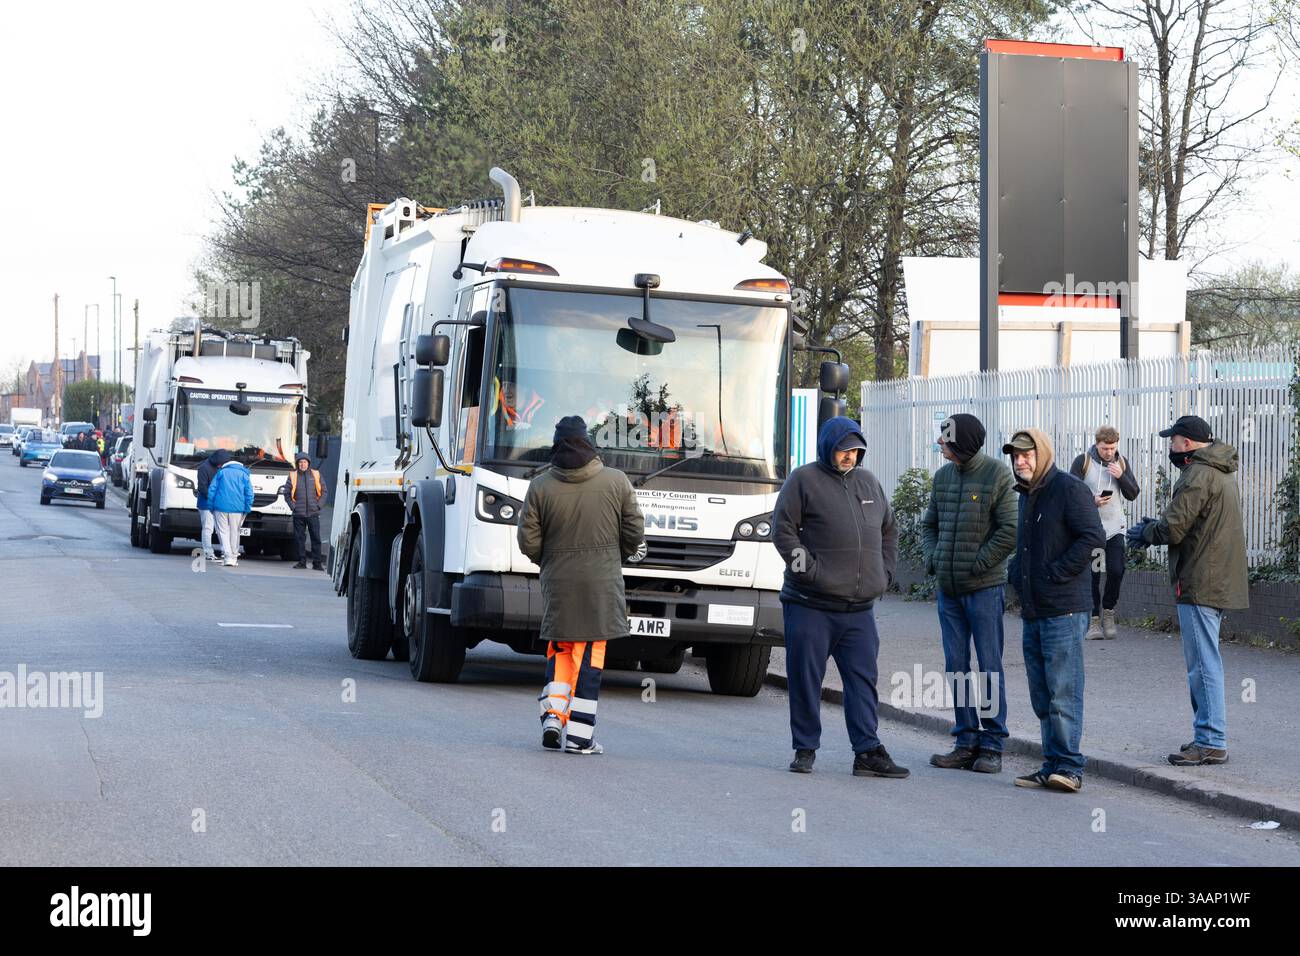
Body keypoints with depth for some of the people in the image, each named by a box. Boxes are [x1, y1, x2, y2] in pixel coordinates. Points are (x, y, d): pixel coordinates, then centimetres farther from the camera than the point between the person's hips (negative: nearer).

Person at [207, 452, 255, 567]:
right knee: (234, 532, 11)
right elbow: (249, 493, 2)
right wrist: (247, 509, 2)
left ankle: (228, 556, -13)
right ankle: (234, 558, 13)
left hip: (221, 507, -1)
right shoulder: (244, 474, 11)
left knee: (223, 532, 2)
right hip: (237, 509, 1)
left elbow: (212, 489, 4)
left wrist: (210, 506, 7)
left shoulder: (221, 472, 11)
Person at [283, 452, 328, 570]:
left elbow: (323, 492, 12)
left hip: (313, 513, 0)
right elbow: (286, 493, 8)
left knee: (316, 538, -2)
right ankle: (302, 561, 10)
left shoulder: (316, 475, 8)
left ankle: (317, 563, 1)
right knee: (299, 538, 2)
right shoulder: (293, 476, 5)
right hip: (298, 514, 0)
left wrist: (319, 505, 0)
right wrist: (293, 506, -2)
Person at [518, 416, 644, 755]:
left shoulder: (540, 487, -2)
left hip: (558, 583, 1)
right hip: (602, 586, -1)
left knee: (560, 650, 17)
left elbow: (528, 541, -2)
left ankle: (553, 717, 1)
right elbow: (635, 533, 1)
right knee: (590, 654, 3)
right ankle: (579, 733, 0)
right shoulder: (617, 482, -2)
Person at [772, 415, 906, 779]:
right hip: (810, 605, -5)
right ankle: (805, 749, 10)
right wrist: (806, 567, -13)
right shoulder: (804, 480, -1)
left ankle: (868, 752, 2)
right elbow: (782, 528, -6)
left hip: (859, 607, 5)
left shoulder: (868, 483, 17)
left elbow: (889, 530, 27)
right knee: (805, 678, 1)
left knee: (863, 680, 1)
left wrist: (884, 573, 15)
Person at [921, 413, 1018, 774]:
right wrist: (932, 559, 3)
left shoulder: (997, 475, -9)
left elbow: (1010, 531, -13)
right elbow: (930, 524, 19)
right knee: (956, 666, 8)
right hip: (948, 589, 6)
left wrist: (978, 564, -14)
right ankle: (966, 742, 14)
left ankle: (992, 744, 4)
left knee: (989, 667, -1)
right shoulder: (943, 476, 10)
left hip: (985, 587, -6)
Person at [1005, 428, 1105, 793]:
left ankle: (1069, 767, -9)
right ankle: (1052, 767, 15)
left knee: (1063, 692, -10)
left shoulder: (1069, 489, -9)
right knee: (1042, 696, 10)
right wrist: (1018, 574, 13)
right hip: (1032, 612, 9)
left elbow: (1093, 537, -17)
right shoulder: (1026, 495, 19)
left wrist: (1056, 573, -17)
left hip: (1063, 609, -9)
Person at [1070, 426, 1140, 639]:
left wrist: (1121, 476, -10)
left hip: (1115, 526, 2)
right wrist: (1092, 500, -20)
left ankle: (1108, 611, 12)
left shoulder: (1121, 463, 8)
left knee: (1116, 571, -9)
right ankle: (1094, 620, 10)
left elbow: (1133, 494, 7)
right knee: (1092, 575, 0)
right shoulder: (1083, 461, -3)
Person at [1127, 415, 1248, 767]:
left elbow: (1173, 528, -19)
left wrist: (1144, 532, 1)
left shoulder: (1198, 475, -15)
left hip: (1200, 585, -10)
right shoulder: (1222, 473, 17)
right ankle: (1208, 735, 21)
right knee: (1205, 662, 16)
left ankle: (1211, 741, -7)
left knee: (1204, 664, -7)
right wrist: (1155, 527, 12)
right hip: (1221, 582, 10)